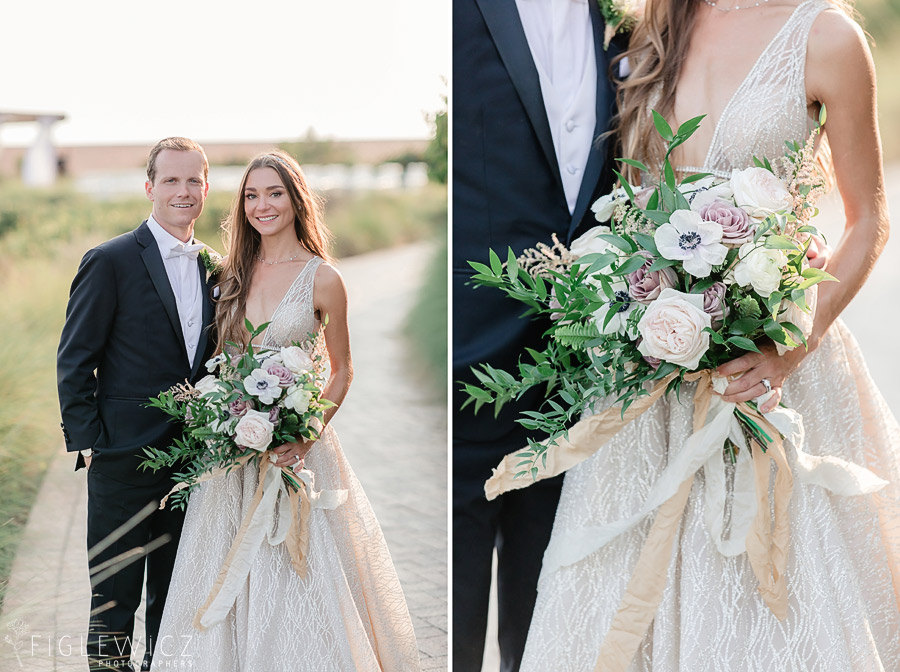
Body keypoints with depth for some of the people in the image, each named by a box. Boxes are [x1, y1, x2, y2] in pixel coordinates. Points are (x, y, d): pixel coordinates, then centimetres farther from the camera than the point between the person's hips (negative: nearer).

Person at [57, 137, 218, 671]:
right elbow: (74, 360, -7)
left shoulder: (215, 269, 10)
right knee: (114, 599, 3)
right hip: (124, 458, -5)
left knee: (174, 603, 15)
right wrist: (87, 441, -11)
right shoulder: (111, 261, -7)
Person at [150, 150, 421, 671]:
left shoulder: (323, 279, -5)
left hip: (295, 439, -4)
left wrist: (307, 435, -13)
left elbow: (341, 372, 0)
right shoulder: (235, 273, 7)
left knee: (297, 566, -1)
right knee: (231, 565, 7)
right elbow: (224, 360, 14)